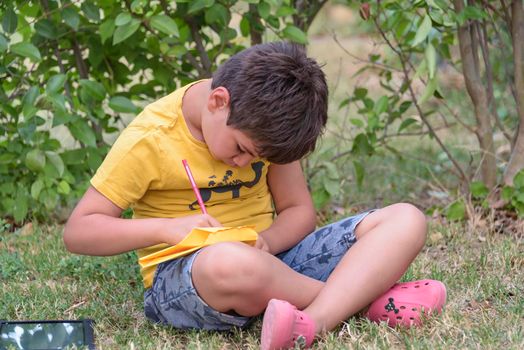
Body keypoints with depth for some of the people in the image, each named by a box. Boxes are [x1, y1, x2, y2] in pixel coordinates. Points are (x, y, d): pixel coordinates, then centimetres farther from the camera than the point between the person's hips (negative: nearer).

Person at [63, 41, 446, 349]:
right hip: (183, 277, -5)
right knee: (230, 265, -45)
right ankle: (363, 296, -19)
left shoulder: (259, 124, 1)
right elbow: (78, 232, -11)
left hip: (268, 256, 6)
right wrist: (168, 228, -25)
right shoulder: (149, 140, -13)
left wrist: (266, 241, -17)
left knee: (405, 221, -12)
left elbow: (298, 210, 6)